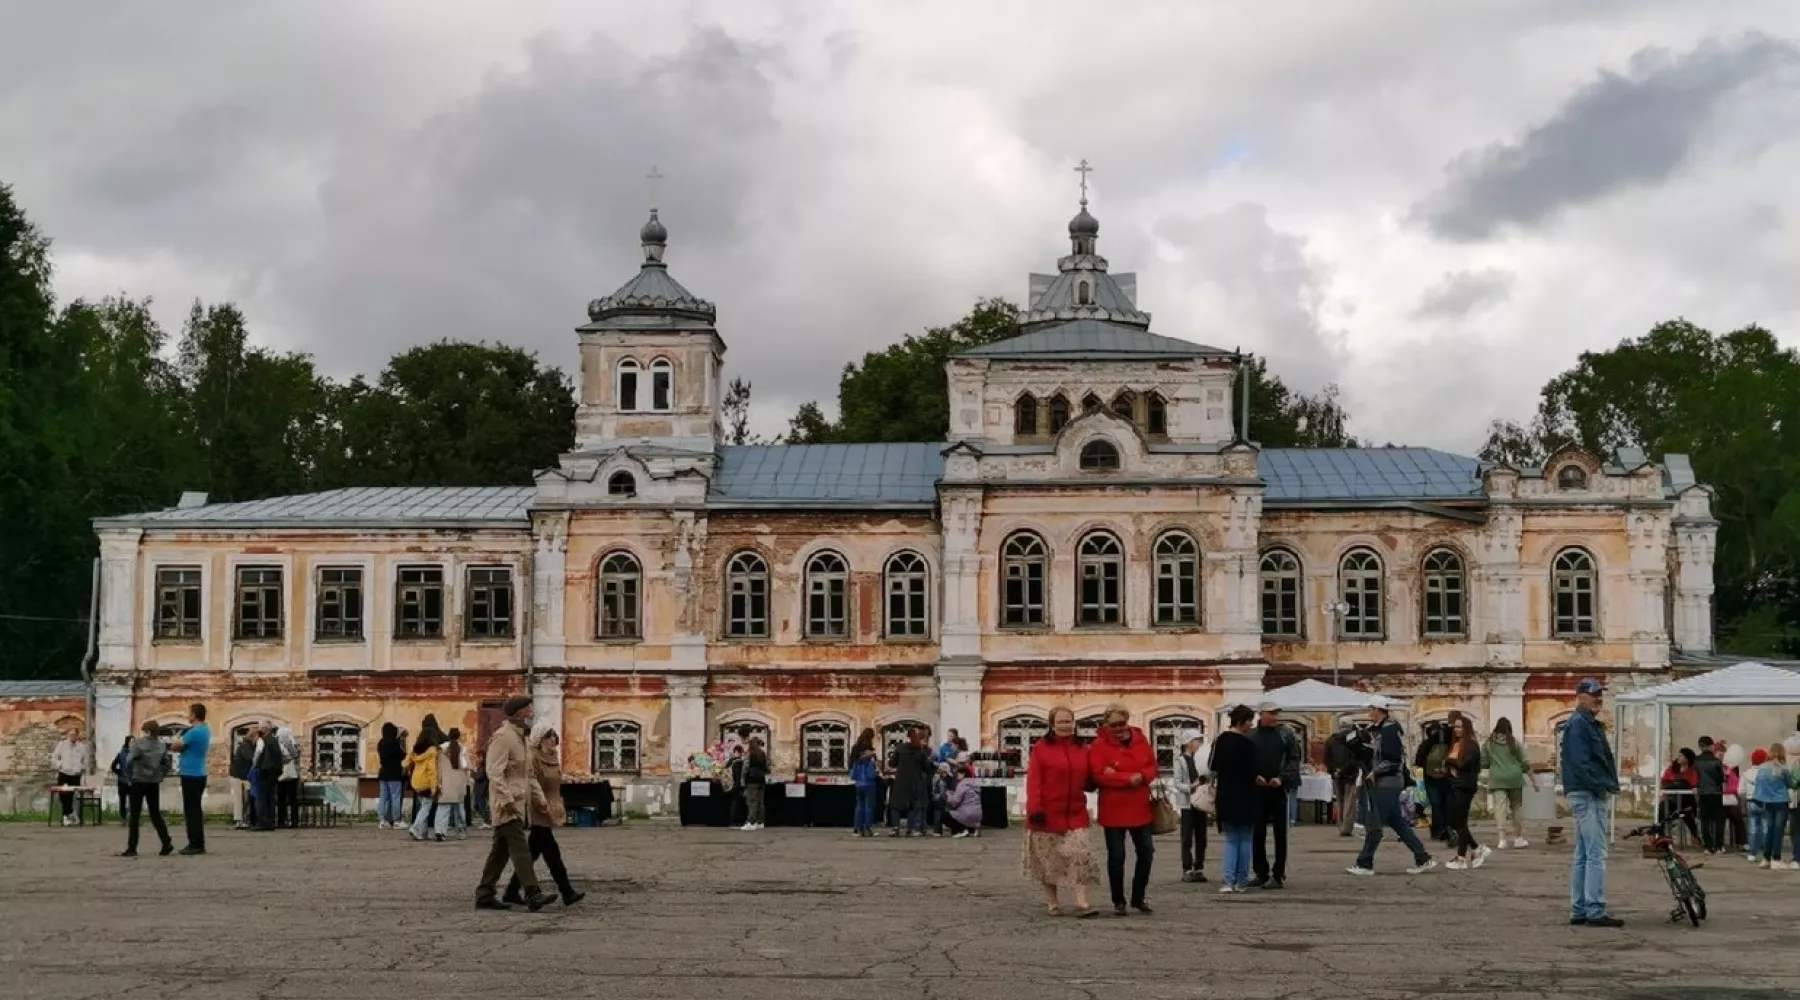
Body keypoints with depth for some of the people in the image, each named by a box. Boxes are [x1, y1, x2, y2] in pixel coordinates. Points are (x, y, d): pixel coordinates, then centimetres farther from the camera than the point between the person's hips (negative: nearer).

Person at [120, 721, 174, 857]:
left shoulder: (139, 743, -12)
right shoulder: (162, 746, 4)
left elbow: (129, 761, -16)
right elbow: (166, 764, 8)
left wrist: (129, 775, -2)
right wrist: (160, 777, 13)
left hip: (139, 782, -5)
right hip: (154, 784, 5)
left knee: (134, 816, 1)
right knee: (156, 814, 12)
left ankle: (132, 848, -1)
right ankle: (167, 844, 6)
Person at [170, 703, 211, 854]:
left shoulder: (194, 732, -19)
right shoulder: (206, 730, 11)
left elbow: (176, 747, -12)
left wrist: (179, 736, 5)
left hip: (191, 775, -9)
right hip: (199, 774, 9)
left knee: (191, 810, -6)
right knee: (196, 809, 13)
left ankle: (195, 844, -6)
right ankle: (198, 844, 15)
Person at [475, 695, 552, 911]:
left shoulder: (520, 738, 20)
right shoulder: (502, 737, -11)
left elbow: (528, 774, 26)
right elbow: (494, 772, -19)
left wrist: (539, 797, 16)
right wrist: (507, 800, -26)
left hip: (520, 804, 10)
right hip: (507, 805, -10)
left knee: (501, 851, 11)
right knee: (520, 849, -16)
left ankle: (484, 895, 15)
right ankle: (533, 895, -24)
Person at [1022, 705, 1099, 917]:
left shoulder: (1082, 749, 10)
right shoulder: (1041, 747, -3)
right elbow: (1033, 780, -9)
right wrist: (1034, 808, -17)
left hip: (1075, 814, 3)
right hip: (1048, 813, -3)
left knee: (1081, 856, -8)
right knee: (1049, 859, 7)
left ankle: (1082, 904, -11)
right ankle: (1051, 902, 20)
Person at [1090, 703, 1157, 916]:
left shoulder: (1141, 740, 5)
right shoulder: (1099, 745, -9)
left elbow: (1152, 767, 6)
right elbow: (1098, 775, -18)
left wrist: (1141, 776, -17)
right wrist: (1129, 779, -22)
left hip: (1141, 808, 5)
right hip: (1113, 810, -4)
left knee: (1146, 851, 9)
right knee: (1116, 856, 2)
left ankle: (1138, 898, 24)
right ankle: (1118, 901, 12)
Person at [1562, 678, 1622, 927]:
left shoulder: (1590, 724, 21)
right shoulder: (1578, 724, -12)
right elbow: (1581, 763, -21)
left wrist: (1608, 784, 10)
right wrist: (1602, 785, -20)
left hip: (1590, 794, 11)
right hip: (1588, 795, -11)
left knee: (1583, 855, 12)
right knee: (1596, 854, -13)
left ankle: (1579, 911, 15)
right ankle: (1595, 911, -15)